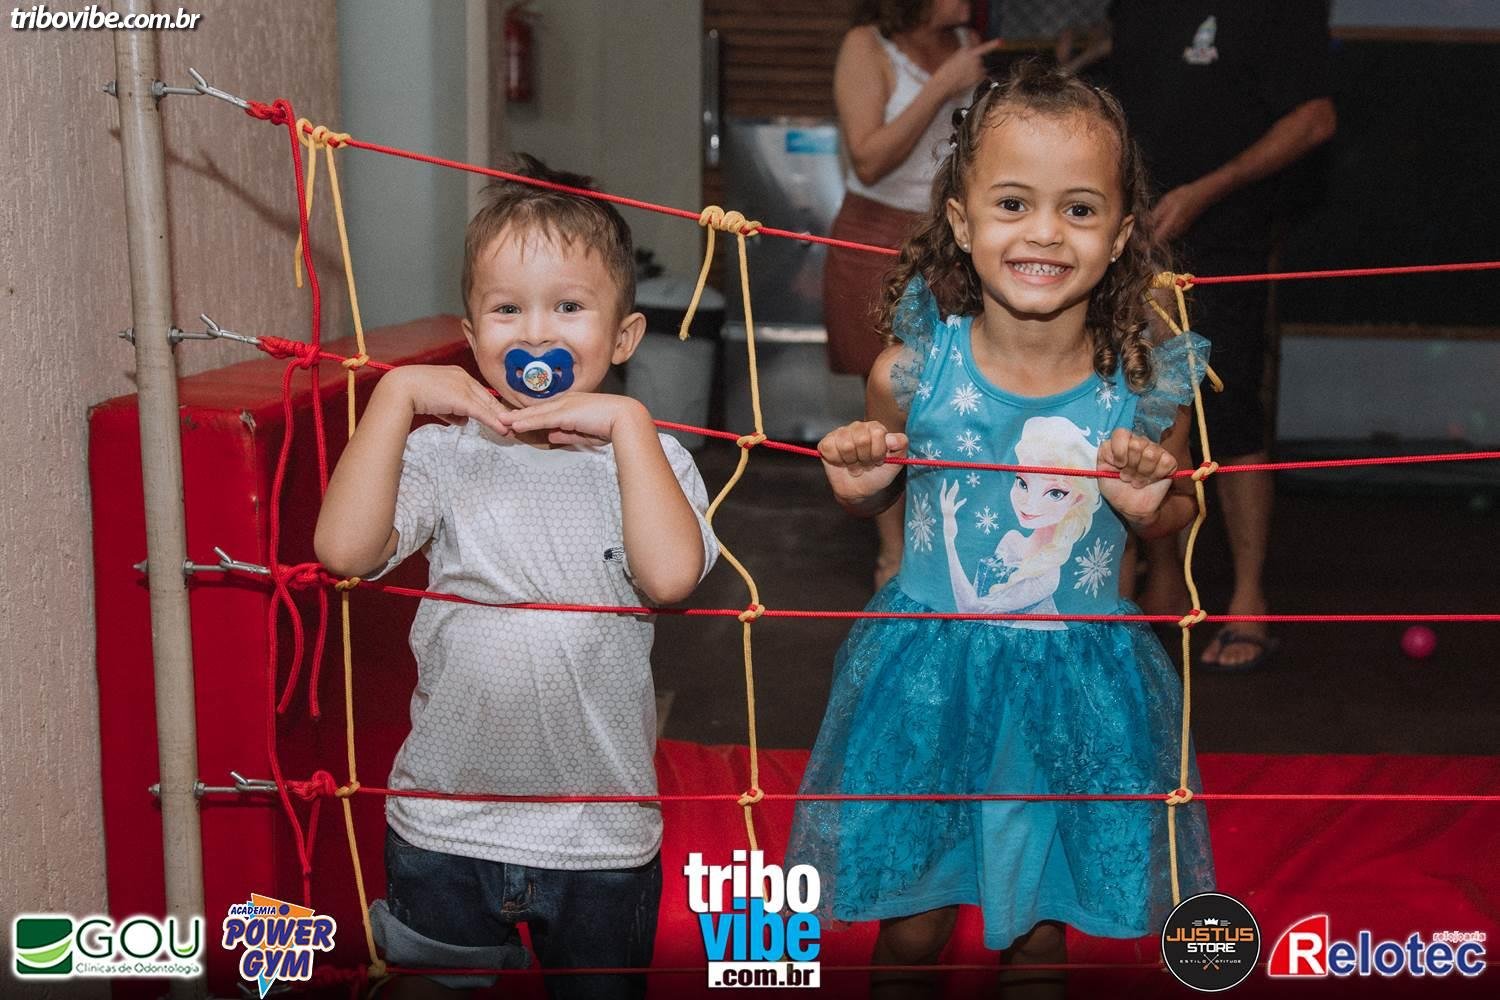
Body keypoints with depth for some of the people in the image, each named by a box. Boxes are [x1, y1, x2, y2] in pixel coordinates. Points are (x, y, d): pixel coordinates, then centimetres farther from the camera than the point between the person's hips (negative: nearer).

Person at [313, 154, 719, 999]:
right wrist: (396, 395, -16)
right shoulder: (446, 455, -4)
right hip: (443, 829, 0)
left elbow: (671, 575, -22)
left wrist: (627, 419, -18)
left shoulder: (647, 457, -3)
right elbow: (345, 549, -20)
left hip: (601, 841, 0)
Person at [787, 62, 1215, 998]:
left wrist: (1154, 503, -16)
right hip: (930, 668, 0)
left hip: (1078, 683, 0)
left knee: (1043, 918, 18)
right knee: (910, 910, 16)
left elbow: (1178, 513, 6)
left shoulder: (1147, 386, -14)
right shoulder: (916, 367, -16)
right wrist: (860, 482, -17)